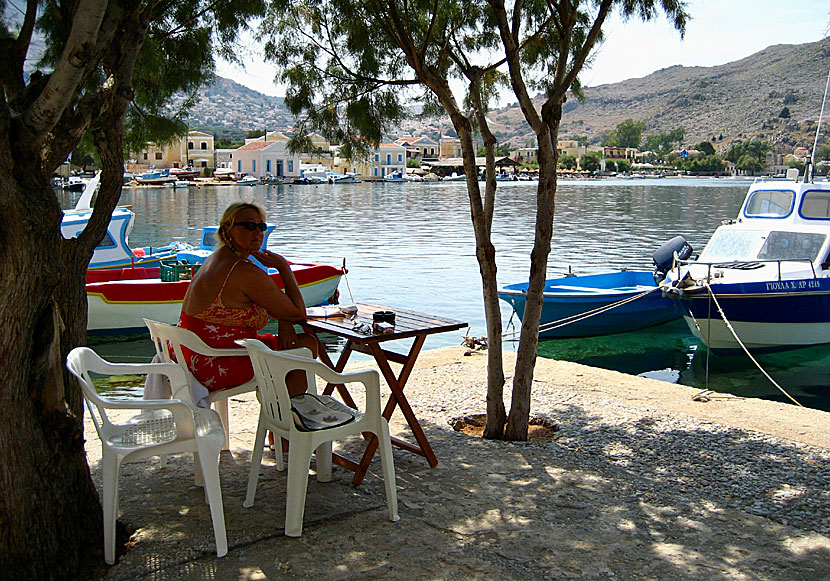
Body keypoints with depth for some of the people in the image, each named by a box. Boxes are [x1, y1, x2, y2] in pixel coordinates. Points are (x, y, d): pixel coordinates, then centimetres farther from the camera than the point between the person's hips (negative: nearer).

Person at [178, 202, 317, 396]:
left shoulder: (216, 259, 12)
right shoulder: (246, 272, -20)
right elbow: (298, 313, -12)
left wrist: (283, 321, -2)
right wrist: (283, 266, -5)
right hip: (218, 369, -10)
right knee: (307, 344, -2)